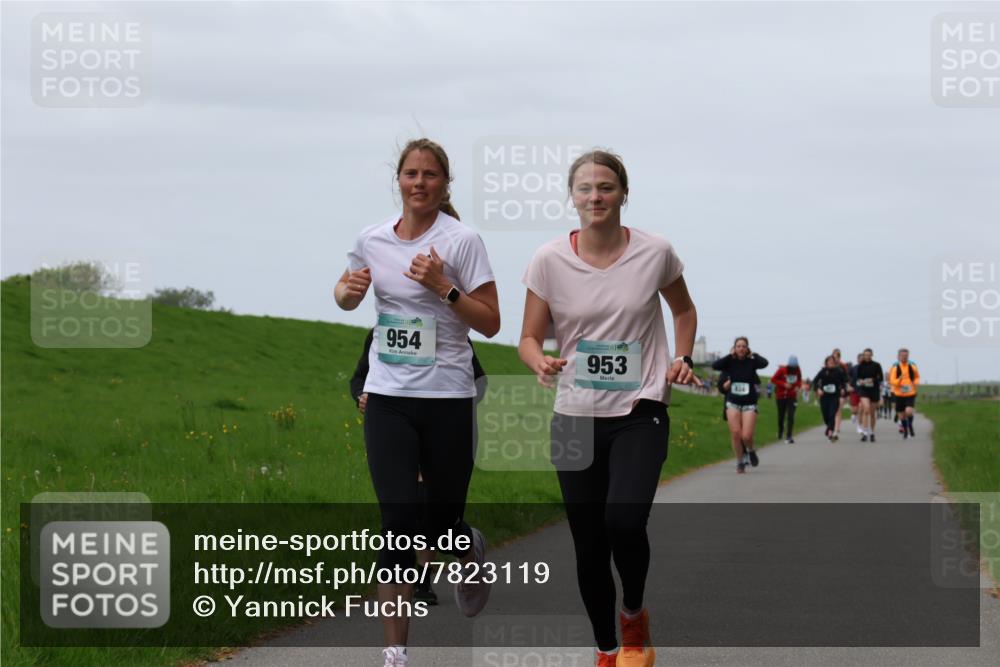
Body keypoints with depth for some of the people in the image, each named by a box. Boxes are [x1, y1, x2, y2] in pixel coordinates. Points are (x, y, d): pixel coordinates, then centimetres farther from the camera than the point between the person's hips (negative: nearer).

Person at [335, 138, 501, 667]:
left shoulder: (461, 241, -7)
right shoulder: (372, 239, 4)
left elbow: (490, 323, -7)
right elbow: (346, 294, 22)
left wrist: (443, 286, -20)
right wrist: (349, 289, -1)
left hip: (447, 398, -2)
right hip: (387, 399, 2)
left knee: (442, 529, 7)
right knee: (399, 524, -9)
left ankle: (472, 551, 46)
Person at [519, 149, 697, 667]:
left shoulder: (654, 253, -3)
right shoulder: (549, 261, -3)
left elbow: (683, 309, 16)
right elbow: (530, 338, 2)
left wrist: (683, 358, 0)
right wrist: (541, 363, -21)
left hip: (640, 414, -2)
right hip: (575, 417, 2)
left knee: (624, 520, -23)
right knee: (588, 543, 4)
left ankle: (634, 615, 6)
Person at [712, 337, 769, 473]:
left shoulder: (751, 361, -4)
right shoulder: (730, 362, 0)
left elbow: (764, 363, -25)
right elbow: (715, 365, -17)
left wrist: (752, 355, -11)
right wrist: (730, 355, -12)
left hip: (749, 404, -2)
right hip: (733, 403, 2)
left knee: (746, 436, -10)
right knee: (735, 433, -7)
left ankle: (751, 451, 24)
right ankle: (740, 462, 9)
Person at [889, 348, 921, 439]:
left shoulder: (912, 366, 0)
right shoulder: (895, 367, -4)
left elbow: (917, 377, 17)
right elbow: (892, 381, -5)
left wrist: (916, 383, -4)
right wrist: (899, 380, -25)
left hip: (910, 394, -1)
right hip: (899, 394, 1)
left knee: (909, 411, -21)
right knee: (901, 415, 6)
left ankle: (910, 426, 7)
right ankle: (905, 431, 29)